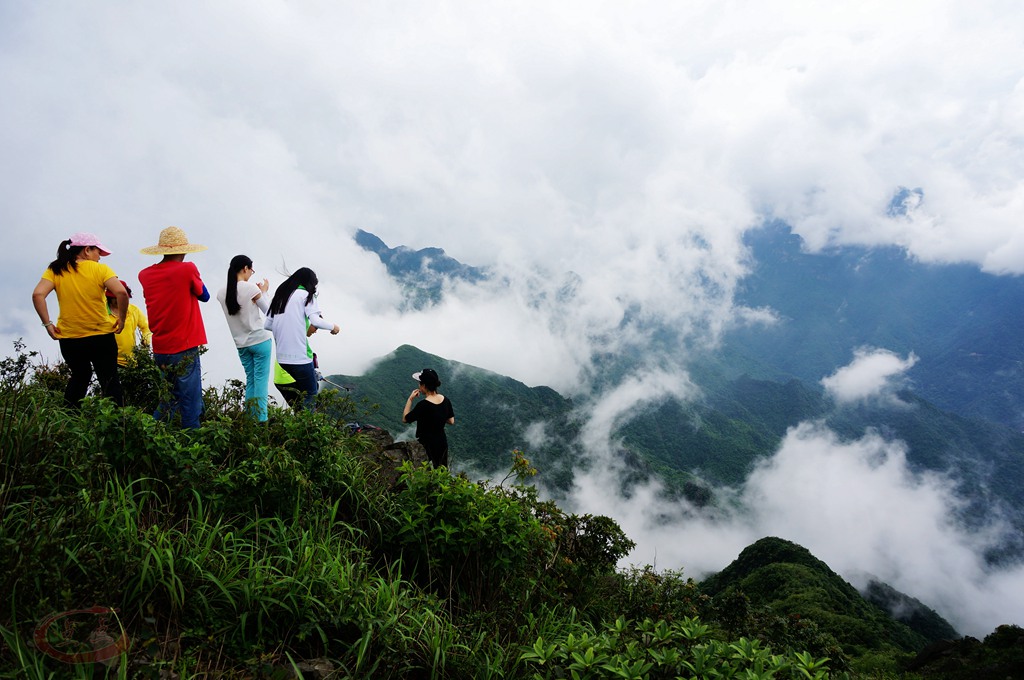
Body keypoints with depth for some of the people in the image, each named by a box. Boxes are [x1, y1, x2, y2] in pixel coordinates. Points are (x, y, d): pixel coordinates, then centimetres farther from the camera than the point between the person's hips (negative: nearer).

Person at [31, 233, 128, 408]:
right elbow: (121, 293, -22)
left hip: (68, 337, 4)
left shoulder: (56, 270, 1)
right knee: (110, 381, 8)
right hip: (101, 337, -3)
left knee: (80, 376, 26)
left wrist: (47, 324, -7)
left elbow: (38, 295, -13)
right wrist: (121, 319, -11)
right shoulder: (100, 269, -7)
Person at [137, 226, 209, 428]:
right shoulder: (187, 269, -11)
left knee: (169, 397, 20)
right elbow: (204, 296, 5)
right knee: (191, 403, 0)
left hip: (160, 350, 6)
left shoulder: (145, 274, 4)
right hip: (184, 349, -6)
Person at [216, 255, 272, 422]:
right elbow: (268, 311, -4)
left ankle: (251, 417, 13)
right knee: (261, 379, 0)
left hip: (241, 344, 5)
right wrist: (264, 292, 10)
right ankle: (261, 419, -1)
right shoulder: (251, 287, -14)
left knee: (250, 380, 14)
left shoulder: (222, 293, 2)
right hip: (260, 340, -5)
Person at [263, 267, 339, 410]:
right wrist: (333, 326, 2)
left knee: (308, 388, 19)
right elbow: (316, 321, -15)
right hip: (299, 355, -7)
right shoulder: (305, 295, -3)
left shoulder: (279, 295, 16)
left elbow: (268, 324, 13)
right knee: (311, 393, 3)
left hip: (282, 357, 7)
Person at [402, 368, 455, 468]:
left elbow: (405, 419, -12)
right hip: (442, 443, 6)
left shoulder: (423, 405, -27)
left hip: (427, 446, -6)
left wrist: (410, 399, -8)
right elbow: (451, 421, 4)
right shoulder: (446, 400, -7)